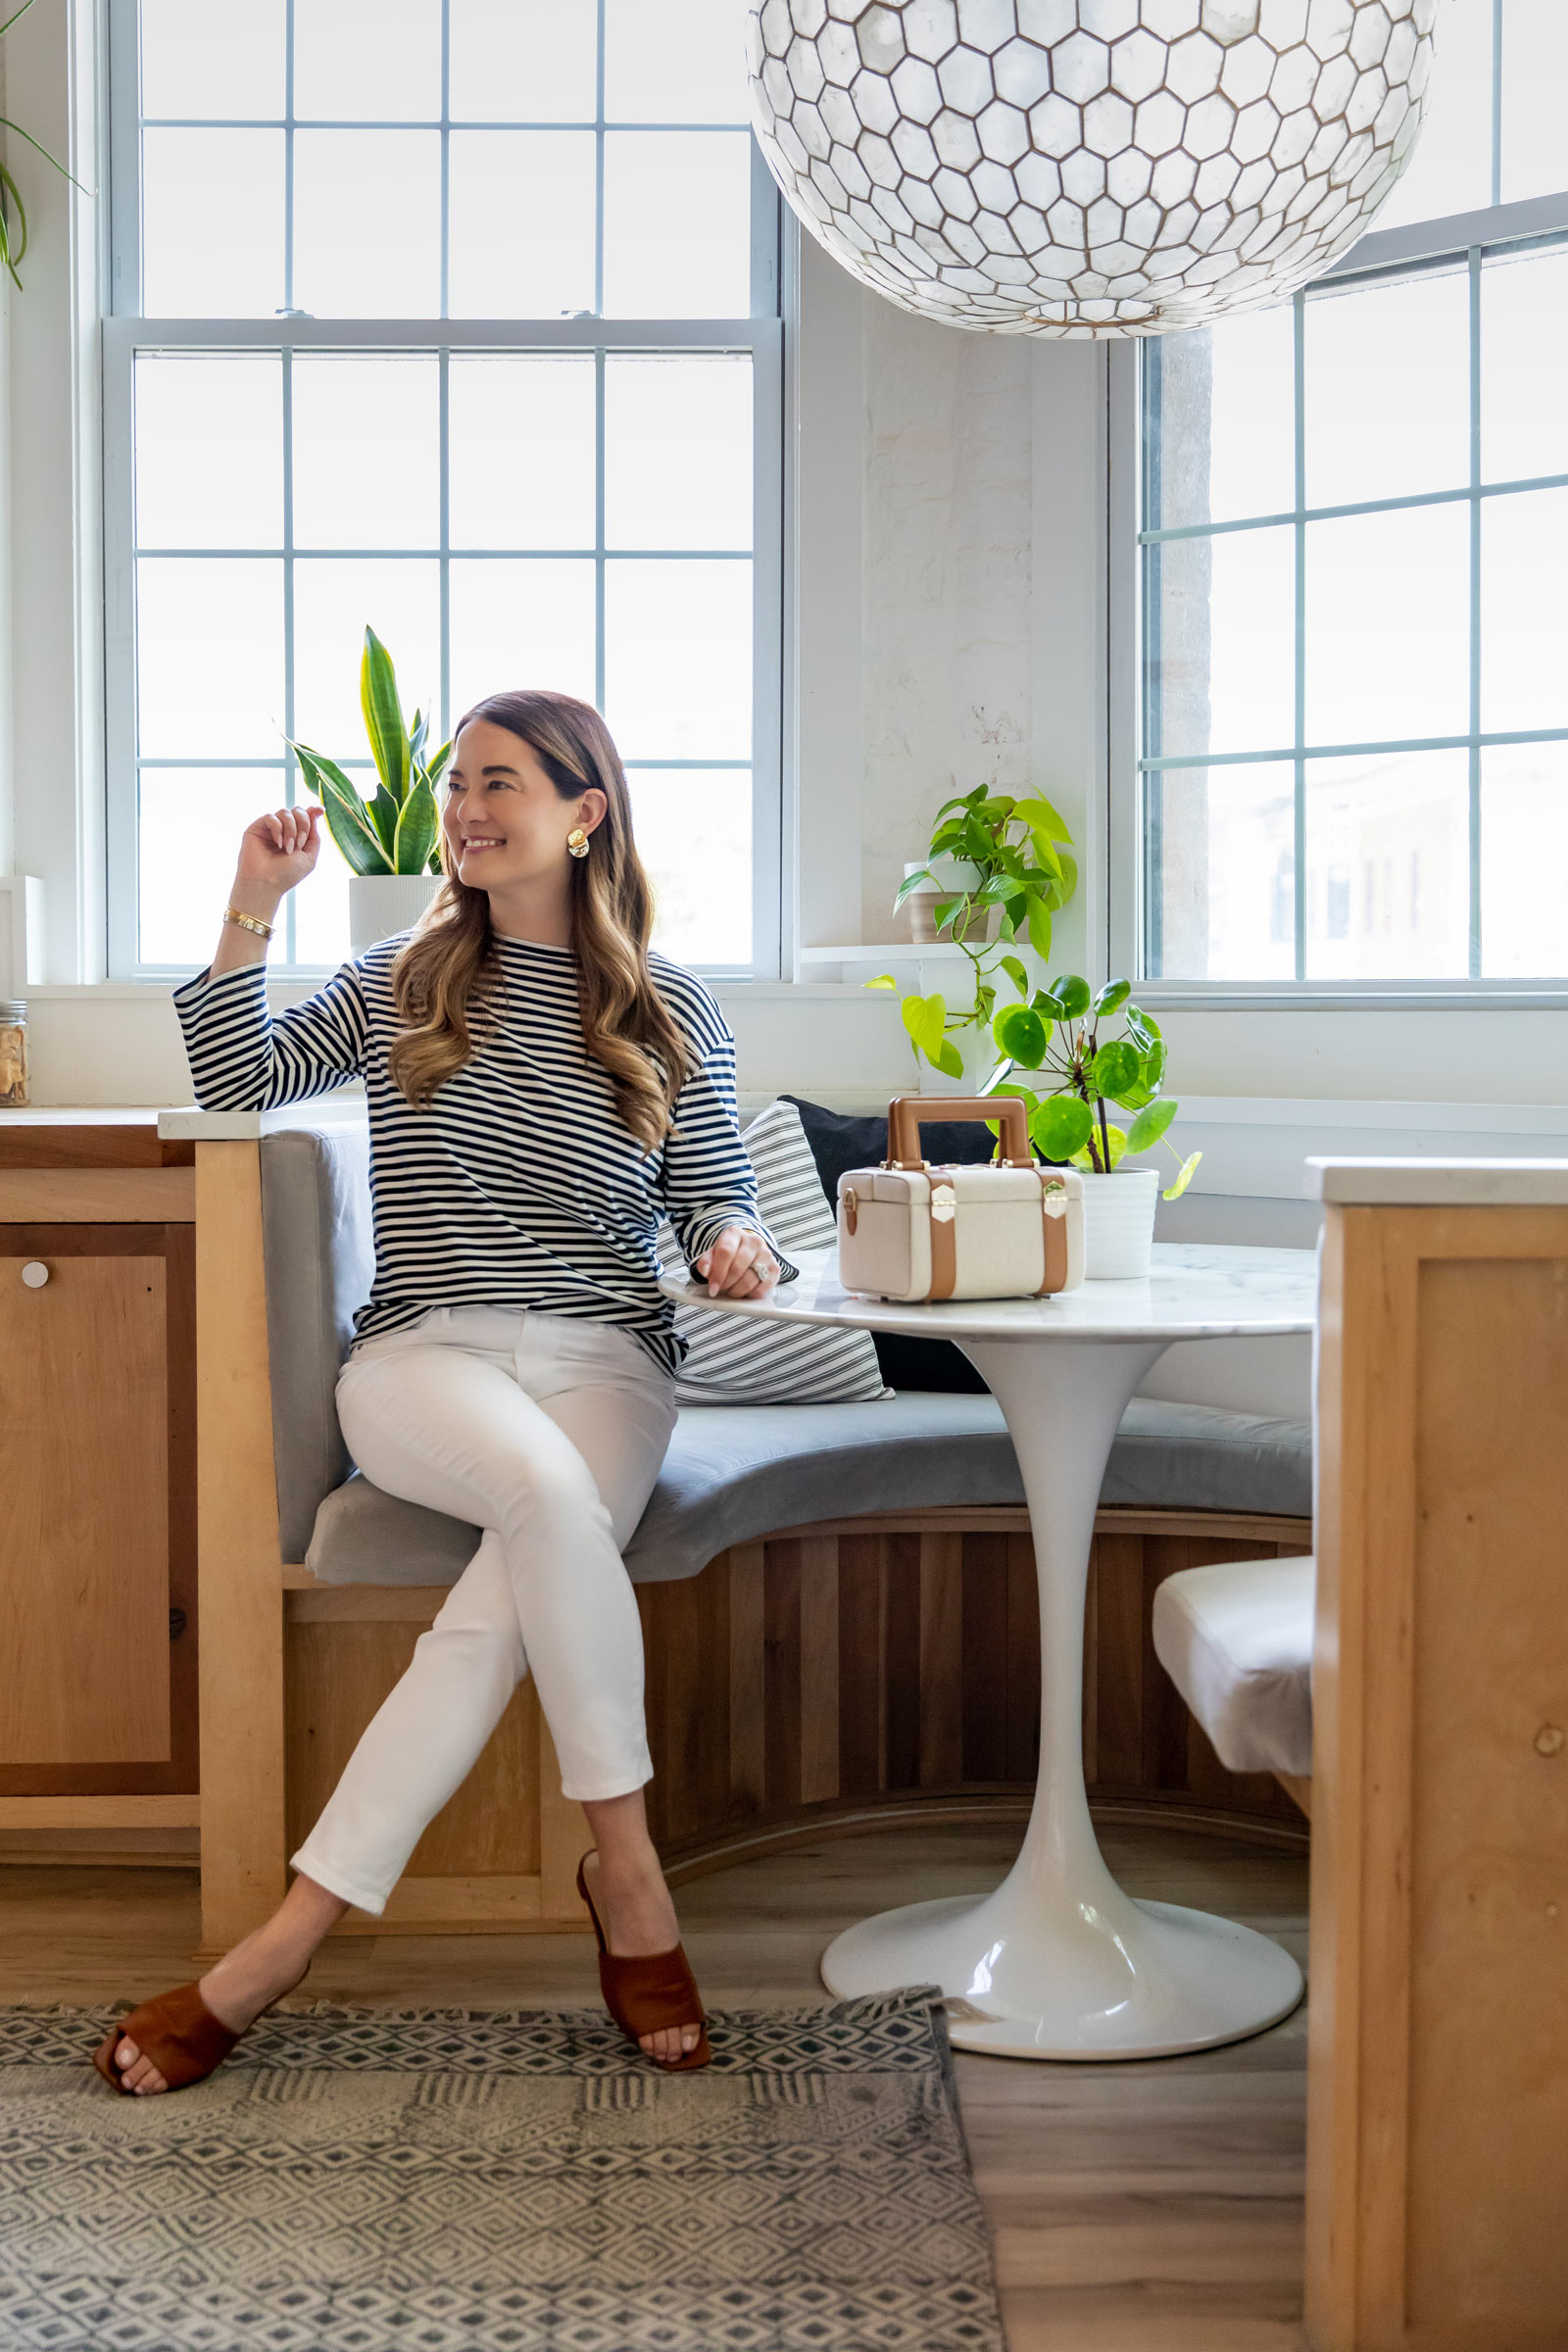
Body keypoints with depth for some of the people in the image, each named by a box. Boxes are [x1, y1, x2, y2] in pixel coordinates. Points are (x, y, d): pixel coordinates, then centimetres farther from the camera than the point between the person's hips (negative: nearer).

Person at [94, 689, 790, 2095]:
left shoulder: (670, 1013, 11)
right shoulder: (405, 983, 15)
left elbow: (716, 1197, 12)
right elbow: (236, 1081, 8)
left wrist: (740, 1243, -11)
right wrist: (252, 912, 0)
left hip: (605, 1363, 0)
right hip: (424, 1360, 0)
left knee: (505, 1602, -30)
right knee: (545, 1491, -35)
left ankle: (287, 1942, -25)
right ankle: (629, 1879, -22)